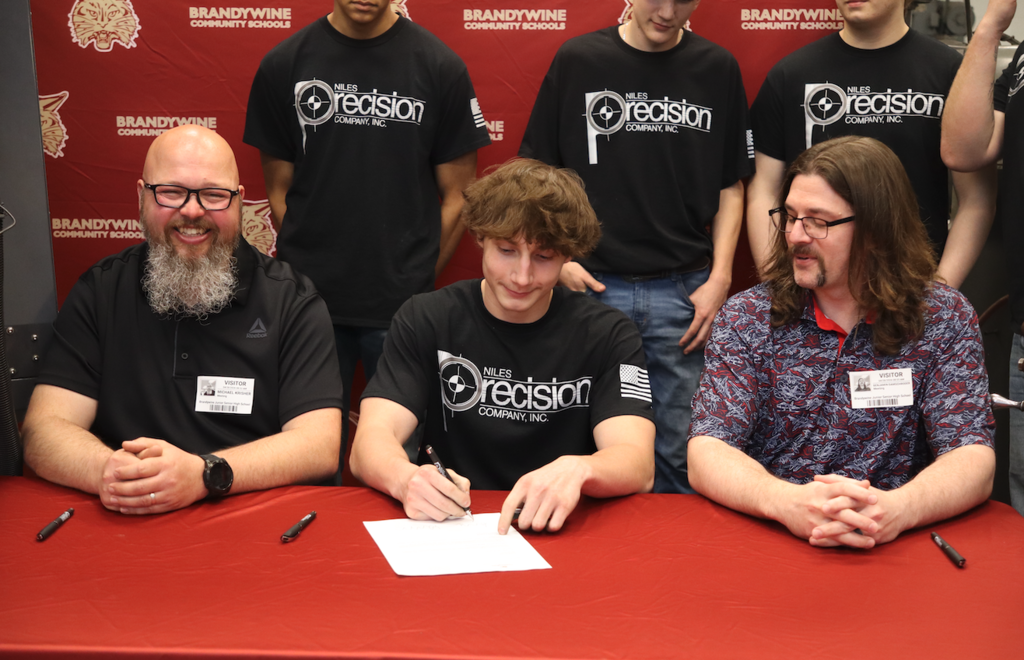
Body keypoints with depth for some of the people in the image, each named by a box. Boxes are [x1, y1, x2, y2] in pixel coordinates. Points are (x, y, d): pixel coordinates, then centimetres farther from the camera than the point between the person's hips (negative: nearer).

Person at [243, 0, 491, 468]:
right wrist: (306, 269, 1)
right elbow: (279, 192, 8)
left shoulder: (439, 66, -1)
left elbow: (457, 196, 3)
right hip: (311, 302, 1)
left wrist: (417, 277, 1)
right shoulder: (285, 64, 3)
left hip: (403, 305, -1)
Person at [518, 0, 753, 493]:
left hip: (683, 291, 1)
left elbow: (731, 186, 8)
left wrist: (720, 276, -1)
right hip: (593, 284, 0)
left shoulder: (717, 69, 6)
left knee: (679, 452, 7)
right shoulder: (577, 60, 2)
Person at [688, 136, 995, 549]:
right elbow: (706, 455, -9)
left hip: (891, 545, 0)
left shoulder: (944, 318, 1)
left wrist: (897, 509, -29)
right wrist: (789, 502, -30)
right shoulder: (746, 317, 0)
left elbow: (973, 460, -7)